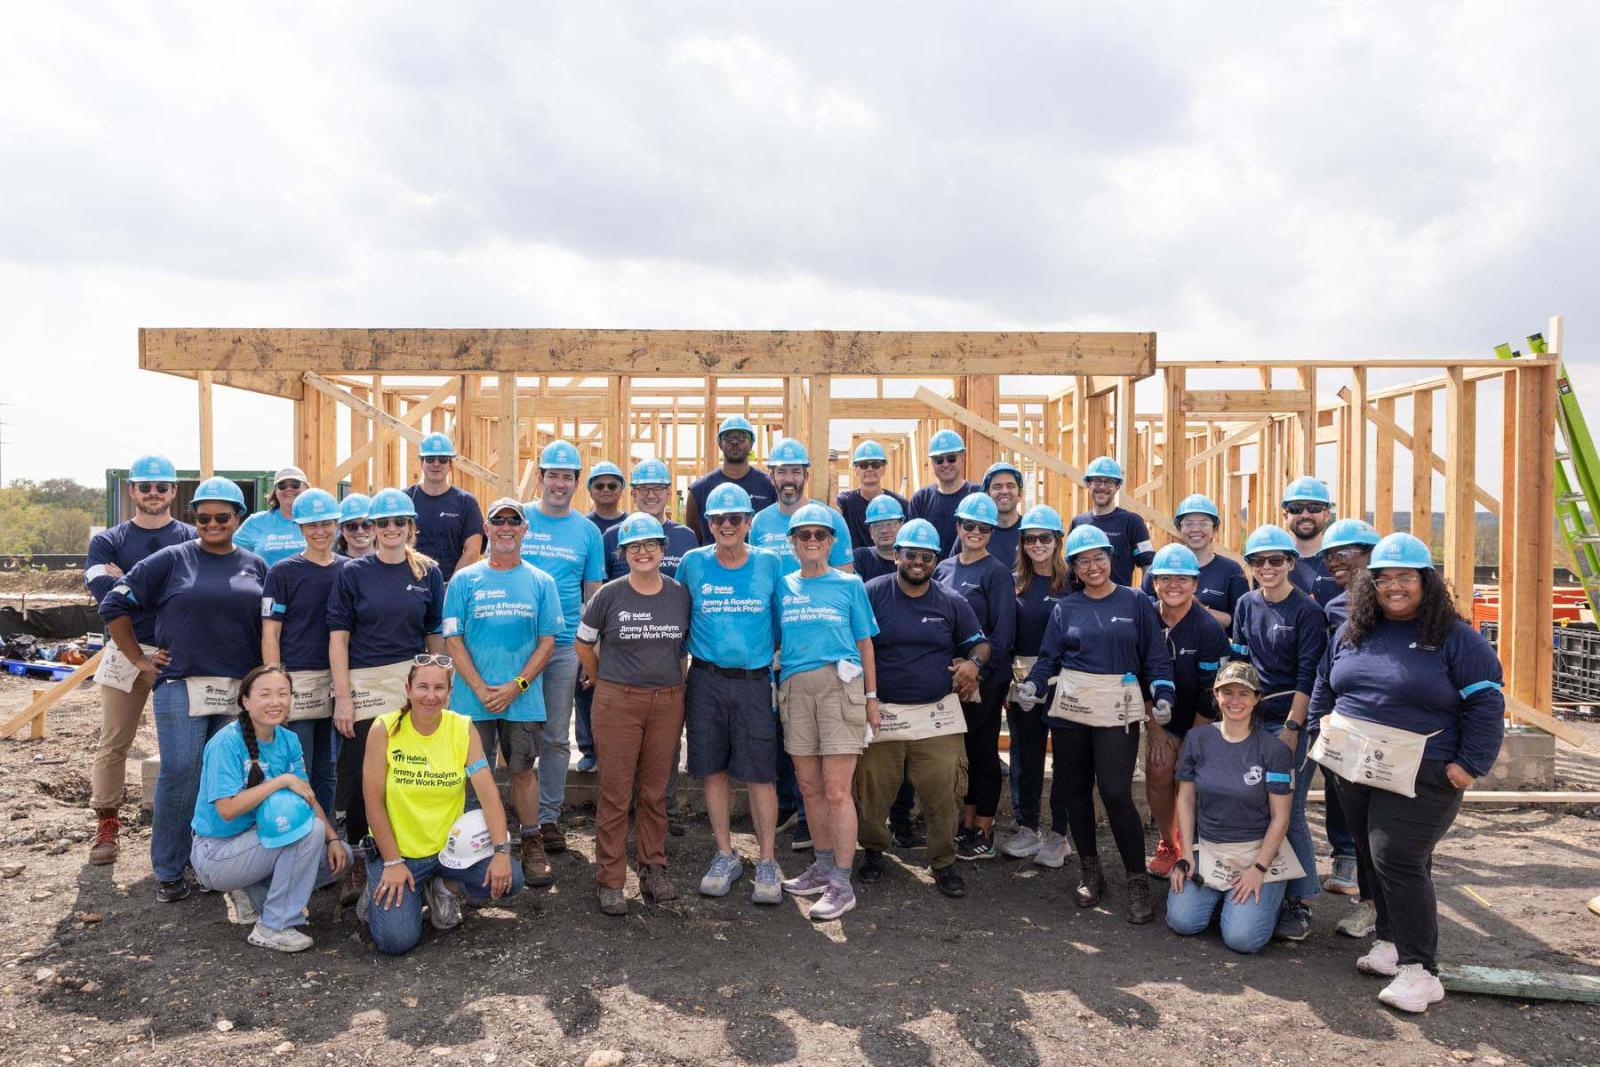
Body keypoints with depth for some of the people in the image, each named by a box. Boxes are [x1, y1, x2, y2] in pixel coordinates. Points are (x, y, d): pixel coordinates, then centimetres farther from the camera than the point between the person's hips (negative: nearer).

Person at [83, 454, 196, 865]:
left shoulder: (193, 539, 4)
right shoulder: (109, 540, 8)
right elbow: (103, 590, -11)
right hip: (125, 652, 1)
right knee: (113, 743, 6)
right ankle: (106, 825, 20)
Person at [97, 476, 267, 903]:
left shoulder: (254, 566, 10)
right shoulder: (172, 559, 1)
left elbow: (269, 626, 15)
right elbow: (115, 605, 2)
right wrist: (139, 659, 0)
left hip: (239, 691, 3)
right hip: (182, 687, -3)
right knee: (179, 776, -3)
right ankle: (169, 871, 12)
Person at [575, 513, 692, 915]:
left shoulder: (681, 595, 4)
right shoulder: (609, 595, -3)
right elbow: (583, 645, 8)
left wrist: (672, 680, 9)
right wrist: (604, 683, 9)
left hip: (668, 702, 2)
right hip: (617, 702, -2)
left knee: (654, 792, 10)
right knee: (615, 794, 1)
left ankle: (653, 870, 23)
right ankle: (610, 882, 11)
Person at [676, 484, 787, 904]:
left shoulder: (770, 563, 1)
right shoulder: (692, 563, 3)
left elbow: (781, 619, 9)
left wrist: (769, 656, 5)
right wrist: (685, 657, 9)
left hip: (755, 681, -1)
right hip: (706, 681, 1)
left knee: (760, 774, -1)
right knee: (713, 770, 8)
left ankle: (767, 862, 13)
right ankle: (725, 856, 24)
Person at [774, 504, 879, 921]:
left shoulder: (849, 585, 6)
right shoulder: (783, 586, 12)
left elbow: (864, 643, 8)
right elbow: (774, 639, 14)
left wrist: (871, 697, 4)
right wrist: (775, 687, 5)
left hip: (840, 684, -3)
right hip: (795, 687, 3)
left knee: (836, 790, -6)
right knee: (810, 788, 11)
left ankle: (842, 884, 2)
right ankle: (823, 867, 27)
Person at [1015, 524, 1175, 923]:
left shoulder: (1135, 602, 3)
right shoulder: (1066, 608, 8)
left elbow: (1156, 657, 4)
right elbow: (1049, 656, 5)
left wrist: (1162, 696, -8)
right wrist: (1032, 684, -13)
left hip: (1118, 709, -3)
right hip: (1071, 707, 3)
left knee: (1116, 793, -9)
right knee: (1077, 790, 9)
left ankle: (1138, 880, 7)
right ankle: (1090, 872, 26)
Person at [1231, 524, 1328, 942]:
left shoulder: (1307, 612, -8)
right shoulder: (1246, 605, 8)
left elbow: (1308, 676, -11)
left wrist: (1291, 728, -15)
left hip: (1292, 721, -5)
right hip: (1253, 718, 5)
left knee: (1289, 813, -5)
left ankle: (1300, 904, 6)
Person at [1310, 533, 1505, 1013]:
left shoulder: (1455, 638, -6)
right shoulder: (1351, 632, 9)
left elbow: (1485, 705, -7)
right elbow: (1324, 685, 22)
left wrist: (1470, 765, -12)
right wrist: (1325, 722, 10)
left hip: (1418, 775, -6)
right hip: (1352, 768, 6)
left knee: (1397, 860, -11)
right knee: (1373, 858, 13)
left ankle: (1421, 969, 0)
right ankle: (1391, 941, 29)